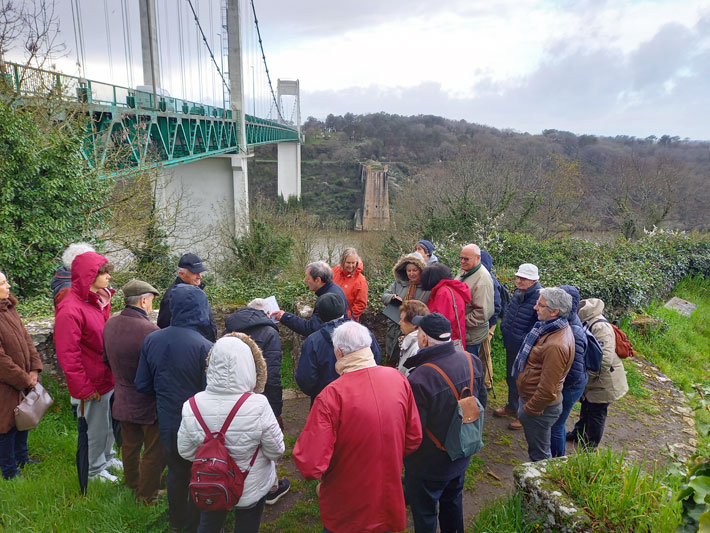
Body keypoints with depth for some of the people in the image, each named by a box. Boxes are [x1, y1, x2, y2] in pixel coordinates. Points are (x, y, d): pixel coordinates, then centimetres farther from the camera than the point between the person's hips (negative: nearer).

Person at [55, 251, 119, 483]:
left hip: (110, 377, 8)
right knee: (96, 427, 11)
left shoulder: (99, 301, 3)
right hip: (93, 384, -8)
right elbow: (68, 355, -22)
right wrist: (84, 389, -17)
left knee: (110, 422, 23)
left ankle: (107, 457, 45)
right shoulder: (71, 310, -23)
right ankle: (95, 470, 32)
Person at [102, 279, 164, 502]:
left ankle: (132, 485, 44)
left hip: (123, 399, 8)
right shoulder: (149, 331, -30)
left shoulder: (111, 323, -5)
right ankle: (148, 495, 26)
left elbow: (106, 359, 11)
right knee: (154, 451, 12)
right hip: (149, 404, -8)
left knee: (130, 446, 26)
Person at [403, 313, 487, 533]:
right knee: (452, 500, 31)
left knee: (424, 514, 20)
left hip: (428, 466, -6)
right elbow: (482, 400, 3)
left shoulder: (419, 379, -38)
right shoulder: (471, 361, -16)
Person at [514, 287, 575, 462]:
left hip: (540, 407, -9)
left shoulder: (556, 346, -34)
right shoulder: (557, 328, -2)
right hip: (530, 396, 9)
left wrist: (529, 408, -14)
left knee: (539, 454, 12)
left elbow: (547, 390, -29)